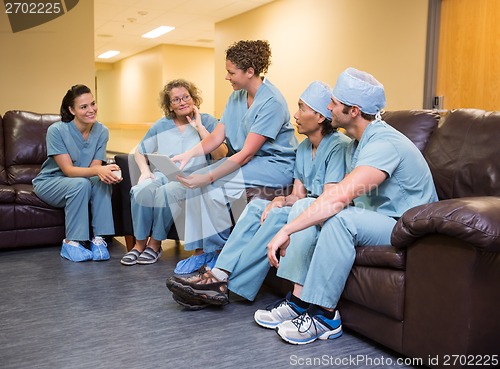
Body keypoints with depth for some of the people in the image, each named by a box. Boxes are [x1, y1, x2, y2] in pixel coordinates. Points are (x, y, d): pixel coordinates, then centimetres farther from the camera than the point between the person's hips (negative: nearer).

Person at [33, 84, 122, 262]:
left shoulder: (101, 131, -8)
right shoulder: (56, 130, -20)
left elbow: (94, 166, -11)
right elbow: (68, 170, -25)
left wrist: (107, 173, -36)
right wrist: (97, 170, -43)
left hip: (82, 183, 4)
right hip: (49, 183, -3)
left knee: (103, 182, -29)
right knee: (81, 184, -35)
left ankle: (98, 239, -23)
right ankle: (71, 243, -23)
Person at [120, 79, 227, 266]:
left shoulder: (207, 121, 4)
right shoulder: (162, 126, 13)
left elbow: (221, 155, -10)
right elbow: (139, 151, 19)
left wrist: (200, 128, -11)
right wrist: (145, 170, -1)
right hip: (162, 174, 3)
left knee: (166, 192, -33)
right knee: (142, 189, -29)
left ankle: (155, 244, -12)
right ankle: (139, 244, -14)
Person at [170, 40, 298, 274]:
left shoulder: (272, 103, -19)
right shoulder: (236, 97, 7)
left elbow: (246, 153, -24)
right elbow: (217, 137, 3)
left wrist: (208, 177, -29)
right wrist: (188, 155, -14)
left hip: (275, 165, -8)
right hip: (245, 163, 8)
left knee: (212, 185, -24)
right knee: (195, 181, -13)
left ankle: (219, 252, -5)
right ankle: (201, 251, -5)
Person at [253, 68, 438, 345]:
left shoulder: (384, 143, -24)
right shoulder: (356, 142, 8)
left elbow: (340, 197, -36)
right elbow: (344, 196, 8)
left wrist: (286, 231, -34)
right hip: (374, 216, 9)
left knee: (341, 218, -35)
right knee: (307, 207, -6)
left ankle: (325, 315, -20)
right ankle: (299, 300, -8)